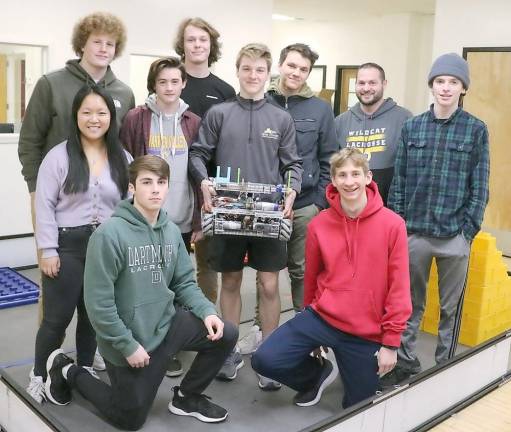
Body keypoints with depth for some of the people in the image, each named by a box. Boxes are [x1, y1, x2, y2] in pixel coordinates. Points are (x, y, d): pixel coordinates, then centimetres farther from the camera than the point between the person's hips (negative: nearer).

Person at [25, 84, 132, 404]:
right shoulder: (59, 155, -5)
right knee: (57, 316, 3)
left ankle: (85, 371, 33)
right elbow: (45, 205, -7)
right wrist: (48, 250, -11)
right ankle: (40, 376, 24)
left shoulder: (123, 159, 5)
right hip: (67, 245, -3)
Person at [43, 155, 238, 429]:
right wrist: (128, 345, -19)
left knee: (225, 335, -6)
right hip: (127, 340, -6)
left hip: (166, 324, 6)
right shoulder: (109, 234, -23)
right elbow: (98, 302, -22)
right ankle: (67, 371, 30)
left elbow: (184, 283, 5)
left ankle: (187, 398, 17)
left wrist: (207, 311, -13)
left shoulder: (172, 232, -2)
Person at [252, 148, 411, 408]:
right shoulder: (318, 225, -3)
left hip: (367, 333, -1)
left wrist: (391, 342, -6)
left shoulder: (392, 224, -10)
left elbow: (398, 288, -7)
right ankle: (318, 372, 16)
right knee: (264, 360, -14)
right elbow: (311, 278, 8)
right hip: (321, 318, 2)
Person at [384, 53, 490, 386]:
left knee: (451, 307, 12)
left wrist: (469, 229, -7)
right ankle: (406, 362, 28)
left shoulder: (476, 130, -1)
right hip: (414, 232, 2)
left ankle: (445, 368, 28)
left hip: (455, 236, -1)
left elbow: (479, 186, -1)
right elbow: (400, 180, 5)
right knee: (411, 303, 12)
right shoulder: (412, 127, 4)